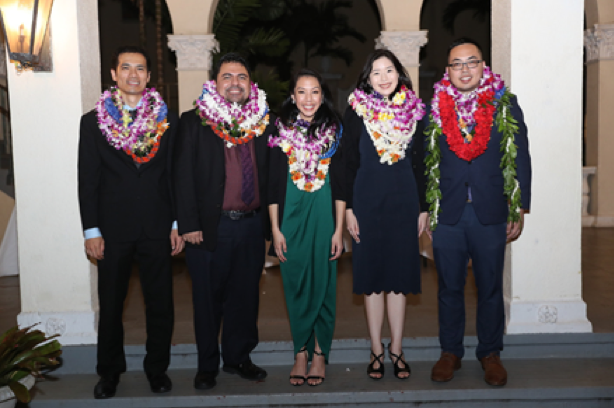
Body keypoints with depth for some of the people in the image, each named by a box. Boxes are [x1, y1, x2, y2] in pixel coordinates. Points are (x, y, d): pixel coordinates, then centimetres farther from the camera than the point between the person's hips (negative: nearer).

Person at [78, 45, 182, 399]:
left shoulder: (168, 120, 6)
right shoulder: (93, 122, 4)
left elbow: (176, 175, 6)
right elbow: (88, 180, 2)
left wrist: (178, 224, 1)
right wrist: (91, 230, -4)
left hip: (157, 227, 1)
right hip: (113, 229, 0)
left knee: (161, 304, 7)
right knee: (111, 304, 10)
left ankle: (158, 367, 25)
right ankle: (110, 371, 27)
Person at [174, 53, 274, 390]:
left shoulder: (263, 121, 8)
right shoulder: (194, 121, -1)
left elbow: (270, 173, 10)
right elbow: (183, 177, -4)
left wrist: (271, 221, 5)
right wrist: (188, 225, -10)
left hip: (252, 225, 3)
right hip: (210, 226, -3)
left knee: (244, 296, 12)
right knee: (208, 299, 8)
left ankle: (238, 358, 30)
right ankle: (207, 365, 24)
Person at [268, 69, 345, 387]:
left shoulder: (334, 131, 2)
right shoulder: (281, 132, 3)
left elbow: (340, 184, 1)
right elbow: (273, 184, 4)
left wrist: (339, 229, -3)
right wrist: (276, 229, -1)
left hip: (324, 217, 0)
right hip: (291, 218, 1)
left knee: (323, 285, 5)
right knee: (296, 286, 6)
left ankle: (320, 353, 18)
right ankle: (301, 352, 18)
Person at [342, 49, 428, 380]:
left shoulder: (413, 111, 6)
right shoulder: (356, 111, 0)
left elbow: (419, 164, 9)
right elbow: (349, 164, 0)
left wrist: (423, 208, 5)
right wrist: (349, 209, -6)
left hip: (404, 200, 2)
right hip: (368, 200, -1)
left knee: (400, 274, 6)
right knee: (371, 273, 4)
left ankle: (396, 349, 17)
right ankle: (376, 350, 15)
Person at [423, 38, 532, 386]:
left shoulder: (506, 105, 1)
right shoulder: (435, 108, 2)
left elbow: (520, 159, 2)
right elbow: (426, 162, 5)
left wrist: (519, 210, -1)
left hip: (491, 214, 0)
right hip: (447, 214, 1)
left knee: (491, 288, 11)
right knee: (450, 288, 11)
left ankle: (490, 353, 27)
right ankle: (451, 352, 26)